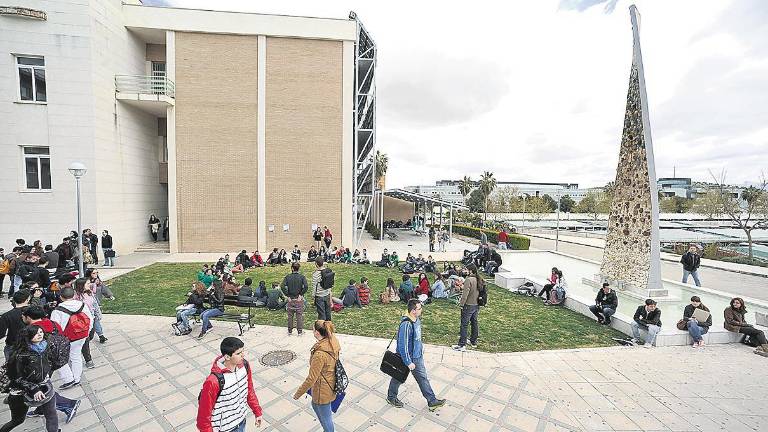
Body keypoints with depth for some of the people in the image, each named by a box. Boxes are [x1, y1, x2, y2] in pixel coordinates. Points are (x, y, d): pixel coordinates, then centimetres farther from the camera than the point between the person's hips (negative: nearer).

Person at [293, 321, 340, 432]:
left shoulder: (319, 354, -36)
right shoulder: (332, 342, -14)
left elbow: (311, 379, -27)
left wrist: (298, 393, -12)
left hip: (323, 390, -8)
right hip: (330, 383, 8)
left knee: (325, 417, 19)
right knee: (315, 406, 33)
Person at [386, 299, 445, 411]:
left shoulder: (417, 319, -5)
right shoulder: (406, 325, -34)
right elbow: (402, 346, -29)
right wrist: (408, 362, -24)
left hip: (418, 356, 7)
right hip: (407, 357, -7)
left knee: (423, 378, 16)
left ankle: (432, 401, 29)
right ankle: (391, 397, 39)